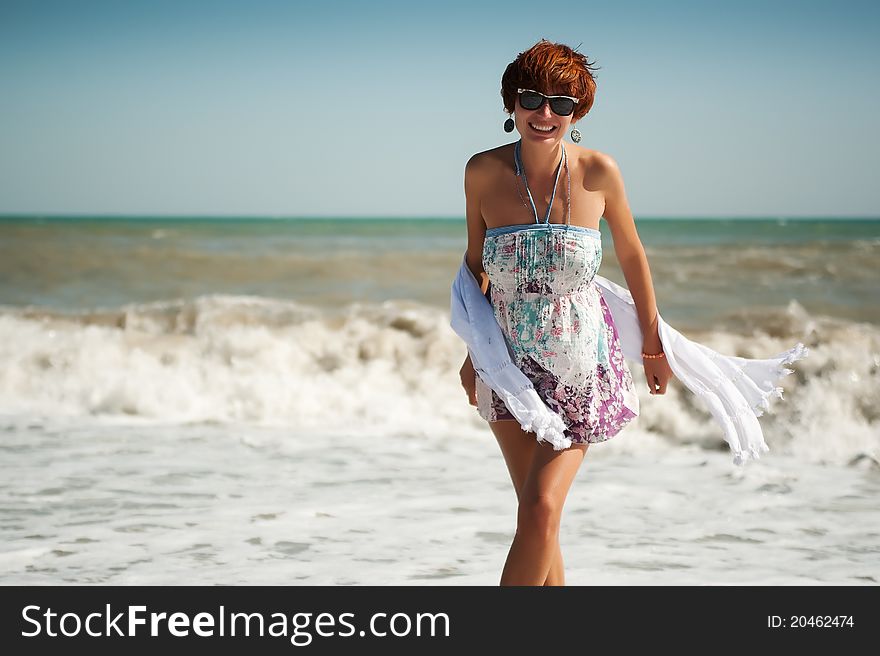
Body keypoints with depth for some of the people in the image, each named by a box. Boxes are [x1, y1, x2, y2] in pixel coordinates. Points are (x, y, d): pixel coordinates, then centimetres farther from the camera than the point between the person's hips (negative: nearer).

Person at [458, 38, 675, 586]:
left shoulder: (598, 171, -12)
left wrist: (654, 345, 10)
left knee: (542, 507, -12)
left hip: (581, 364, -2)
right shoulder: (483, 172, -10)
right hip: (510, 362, 2)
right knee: (536, 511, 7)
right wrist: (474, 351, 12)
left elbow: (632, 255, 3)